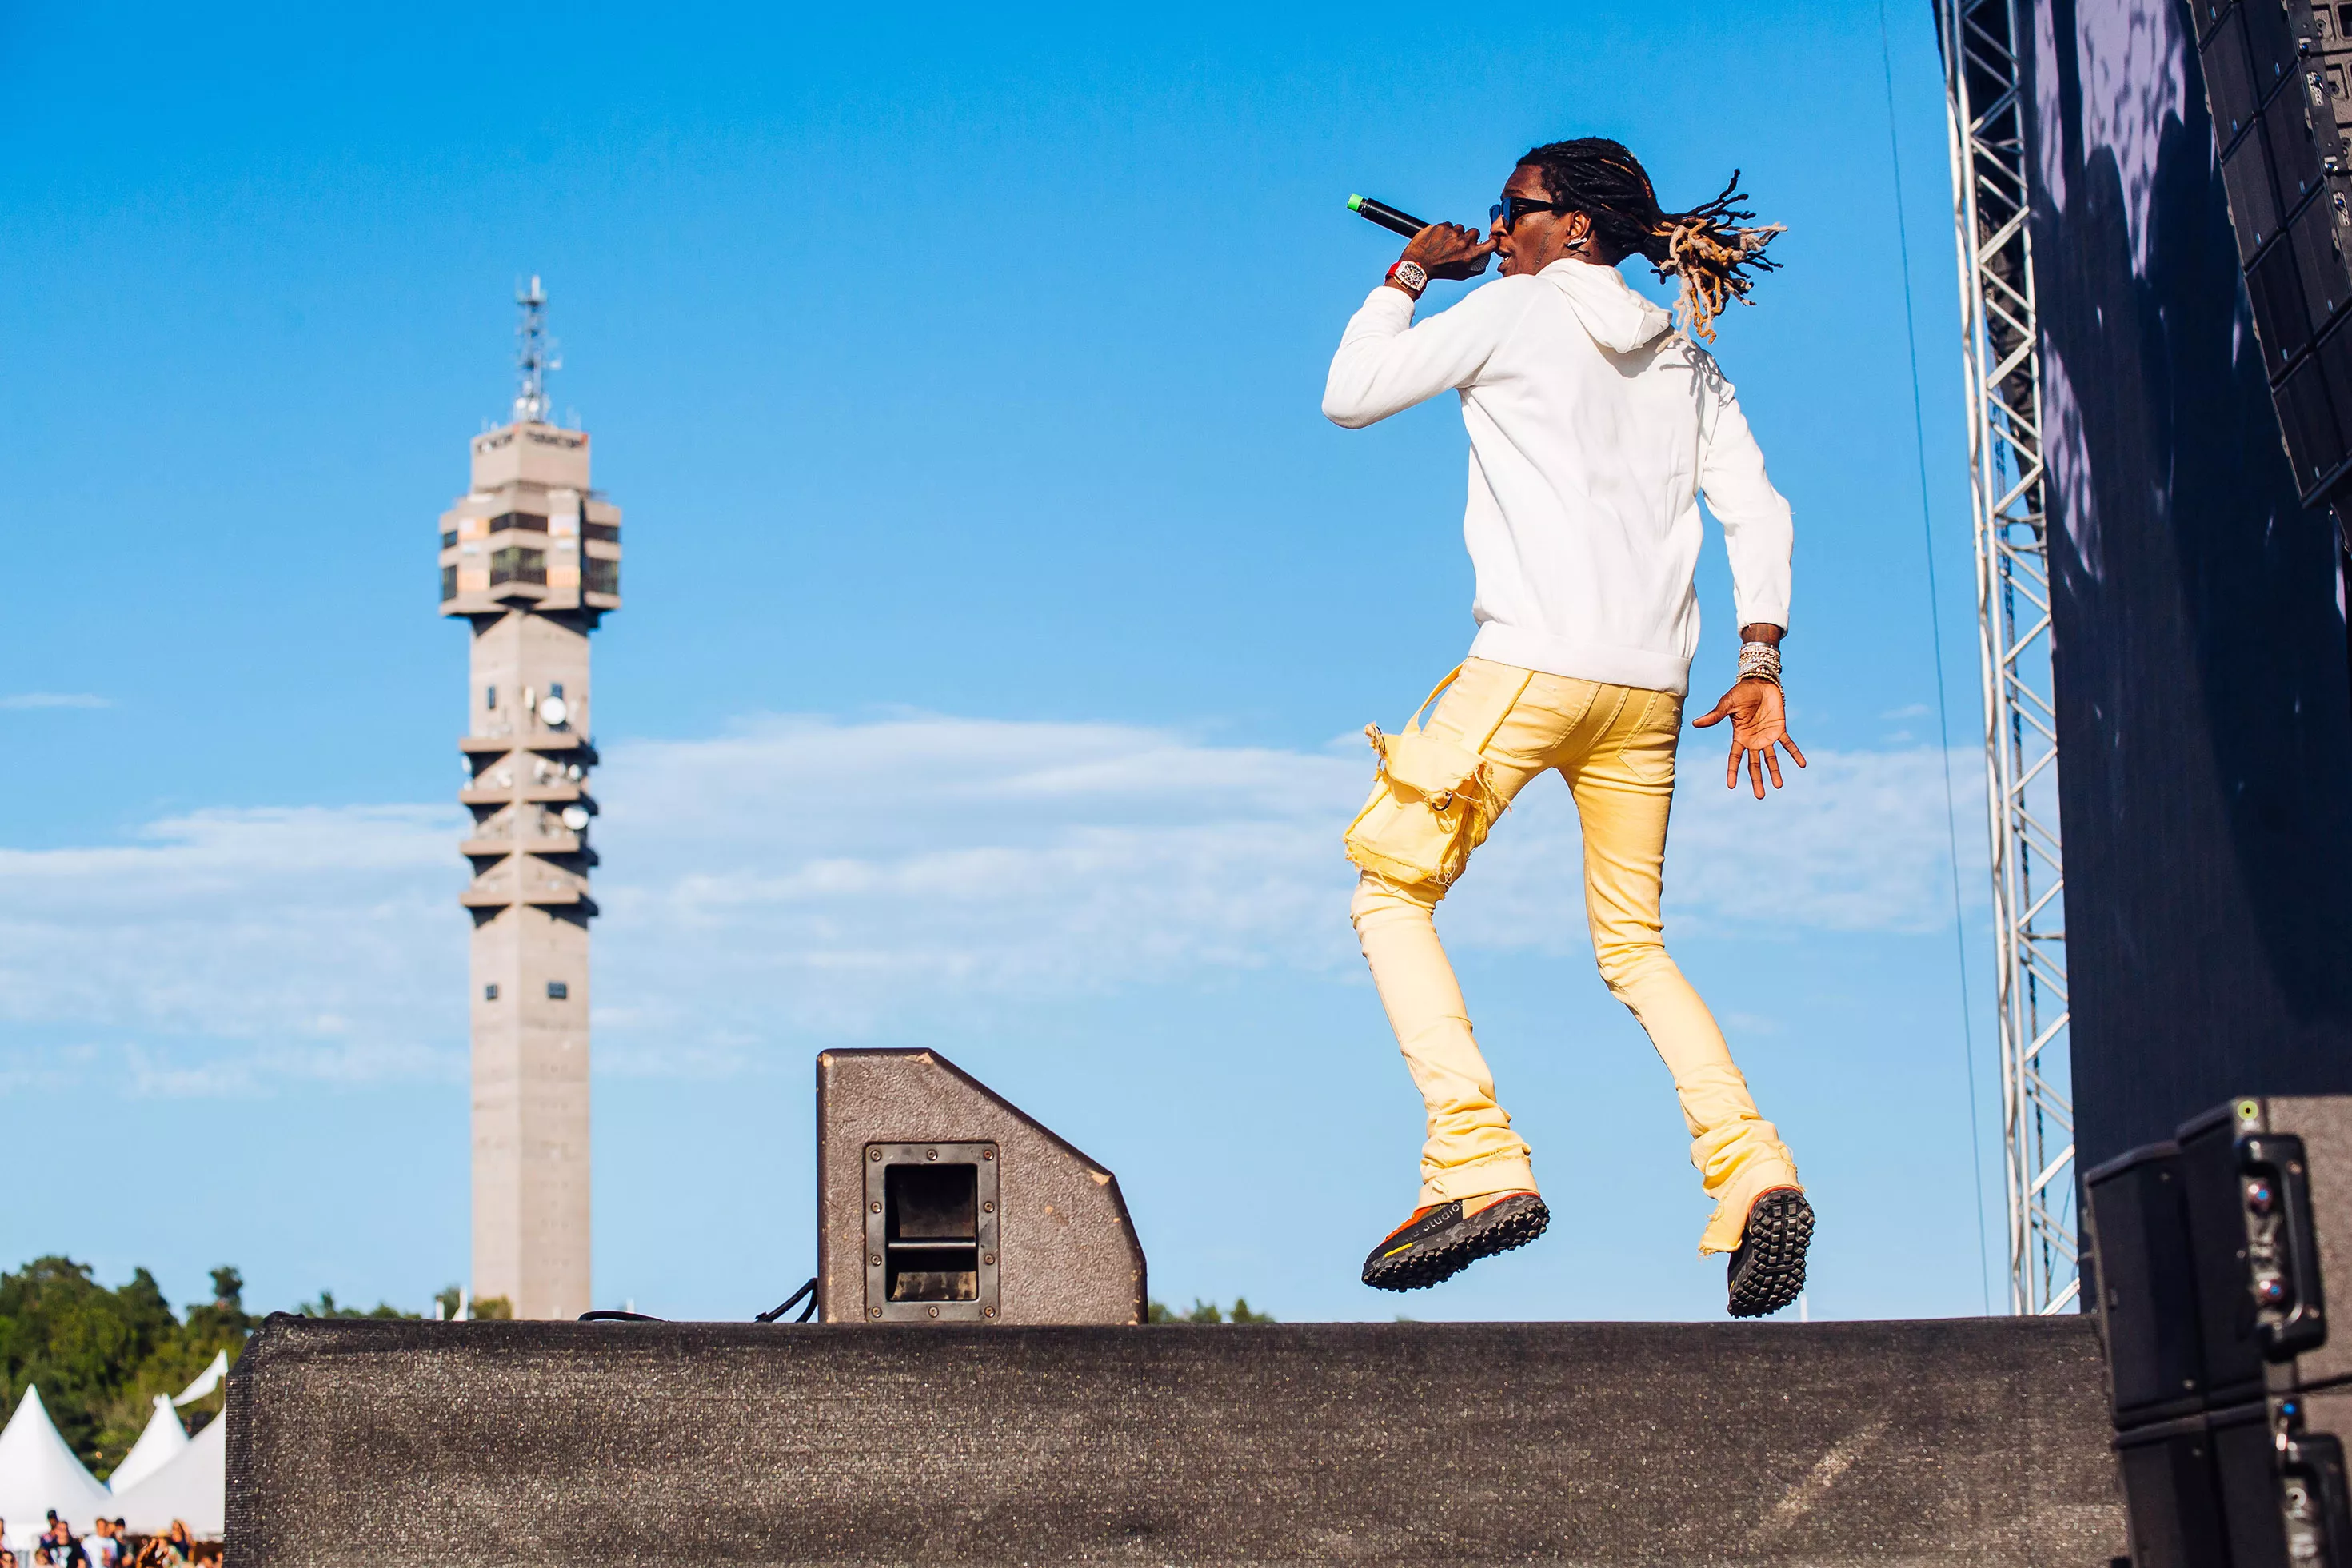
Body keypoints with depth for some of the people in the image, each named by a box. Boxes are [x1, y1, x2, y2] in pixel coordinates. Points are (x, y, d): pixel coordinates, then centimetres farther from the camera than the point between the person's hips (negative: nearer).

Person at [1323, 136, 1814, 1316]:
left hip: (1529, 666, -6)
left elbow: (1350, 395, 5)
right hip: (1649, 688, 6)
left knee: (1391, 891, 5)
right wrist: (1759, 666, 5)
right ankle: (1752, 1171, -4)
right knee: (1633, 943, 17)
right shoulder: (1684, 358, 19)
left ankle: (1479, 1166, -13)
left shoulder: (1516, 310, 3)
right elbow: (1757, 511, 9)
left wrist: (1409, 275, 18)